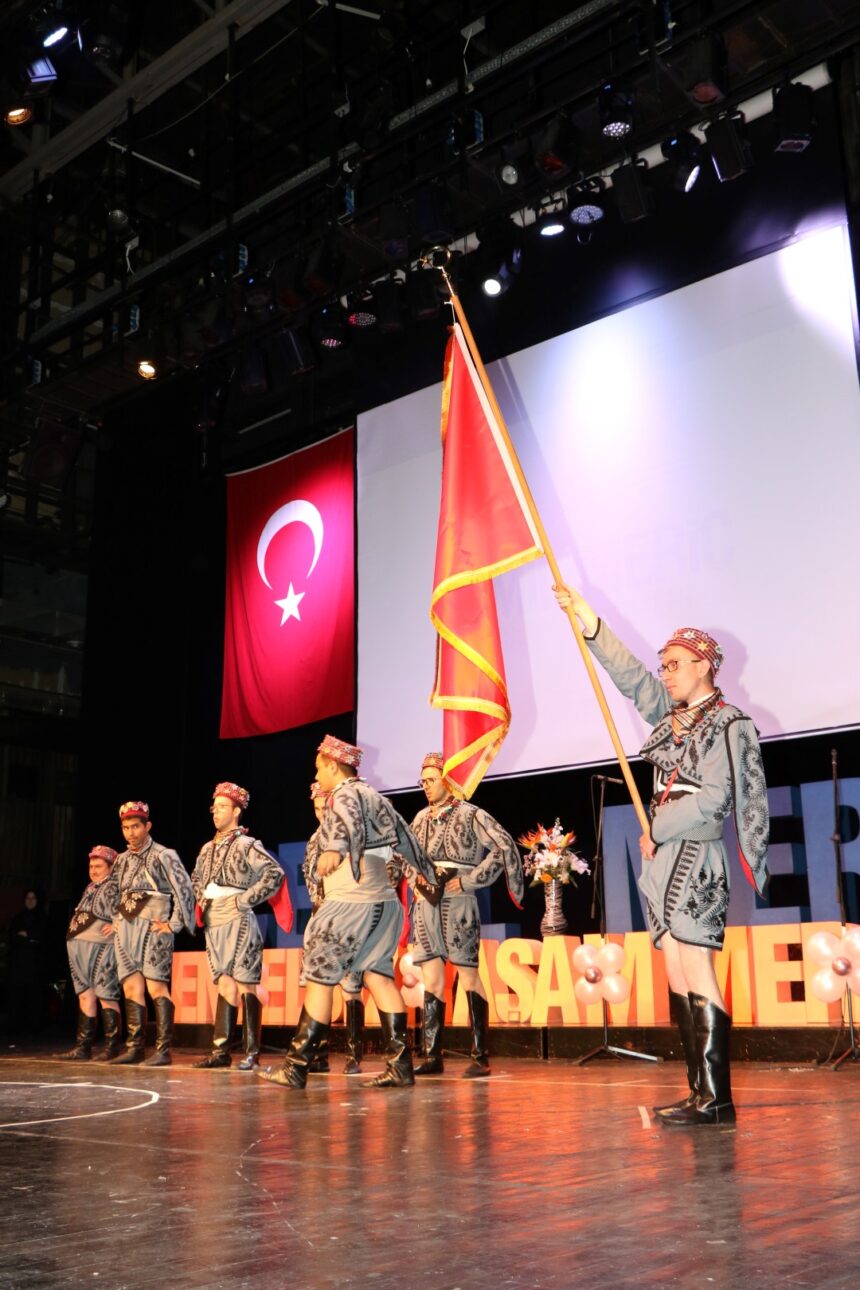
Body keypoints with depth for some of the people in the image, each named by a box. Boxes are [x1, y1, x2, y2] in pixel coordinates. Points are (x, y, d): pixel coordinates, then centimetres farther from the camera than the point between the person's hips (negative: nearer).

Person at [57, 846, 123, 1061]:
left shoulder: (115, 886, -6)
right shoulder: (90, 888, 21)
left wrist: (117, 926, -19)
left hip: (101, 947, -9)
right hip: (80, 947, 9)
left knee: (106, 997, -6)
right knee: (85, 996, 9)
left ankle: (112, 1048, -3)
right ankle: (83, 1047, 11)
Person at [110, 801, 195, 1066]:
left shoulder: (163, 855, -4)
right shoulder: (123, 860, 15)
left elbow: (184, 890, -8)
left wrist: (174, 924, -11)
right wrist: (117, 920, 17)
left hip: (153, 926, -6)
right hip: (126, 927, 6)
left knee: (156, 986, -10)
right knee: (131, 987, 4)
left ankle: (163, 1050, -9)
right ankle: (135, 1048, 8)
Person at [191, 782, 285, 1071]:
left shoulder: (247, 845, -7)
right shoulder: (208, 848, 15)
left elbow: (275, 873, -16)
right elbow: (196, 878, 31)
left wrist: (246, 899, -15)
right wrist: (201, 900, 14)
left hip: (238, 922, -7)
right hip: (214, 924, 7)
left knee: (245, 984, -4)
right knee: (225, 984, 8)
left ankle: (252, 1052, -1)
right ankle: (221, 1050, 9)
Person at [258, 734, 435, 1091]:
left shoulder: (343, 796, -4)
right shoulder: (373, 796, 19)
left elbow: (350, 823, -27)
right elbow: (405, 836, 25)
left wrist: (337, 850, -42)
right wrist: (429, 876, 35)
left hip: (350, 902, -9)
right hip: (383, 901, 9)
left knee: (319, 979, -4)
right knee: (378, 976, 7)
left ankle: (296, 1067, -2)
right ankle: (400, 1064, 3)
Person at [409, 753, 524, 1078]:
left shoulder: (470, 815, -3)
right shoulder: (421, 818, 14)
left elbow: (505, 847, -9)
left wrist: (469, 880, -12)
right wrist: (415, 882, 9)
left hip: (457, 903, -5)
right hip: (425, 904, 6)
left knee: (468, 976, -3)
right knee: (431, 979, 5)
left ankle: (480, 1057, 1)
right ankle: (432, 1056, 10)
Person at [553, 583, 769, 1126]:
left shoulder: (727, 724, -7)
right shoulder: (672, 715, 15)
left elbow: (713, 799, -15)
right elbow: (630, 674, 18)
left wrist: (657, 828, -8)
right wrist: (586, 617, 13)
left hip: (696, 857, -8)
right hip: (663, 858, 8)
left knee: (697, 972, -11)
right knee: (677, 974, 5)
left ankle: (717, 1098, -8)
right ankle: (701, 1091, 9)